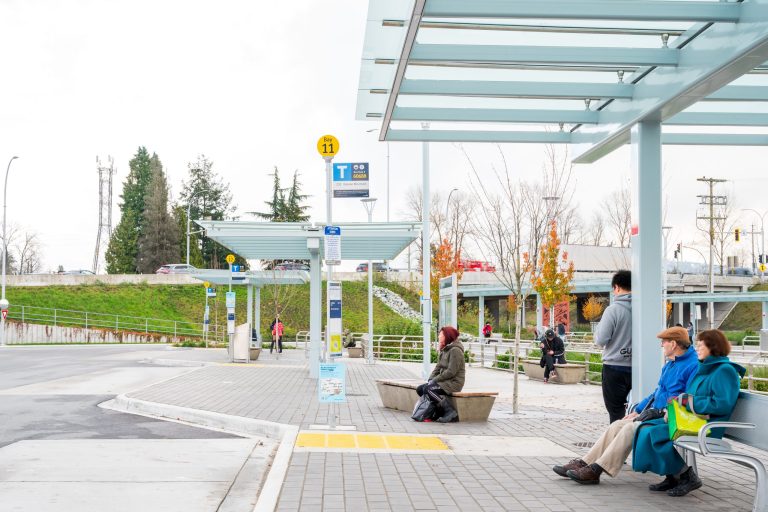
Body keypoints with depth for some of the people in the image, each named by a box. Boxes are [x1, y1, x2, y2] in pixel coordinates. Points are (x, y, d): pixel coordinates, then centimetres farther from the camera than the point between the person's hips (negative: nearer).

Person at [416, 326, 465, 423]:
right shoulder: (444, 350, 16)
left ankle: (450, 412, -20)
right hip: (444, 381, 10)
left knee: (428, 389, -26)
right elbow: (438, 367, 15)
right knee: (420, 389, 2)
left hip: (454, 382, -10)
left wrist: (435, 380, -16)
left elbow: (451, 372, -21)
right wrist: (431, 378, -3)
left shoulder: (455, 350, -14)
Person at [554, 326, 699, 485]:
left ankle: (595, 471, -25)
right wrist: (637, 410, 17)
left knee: (631, 428, -26)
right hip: (656, 413, 10)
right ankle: (583, 464, -5)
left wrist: (659, 411, -23)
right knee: (618, 425, -3)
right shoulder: (670, 364, 21)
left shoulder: (694, 365, -13)